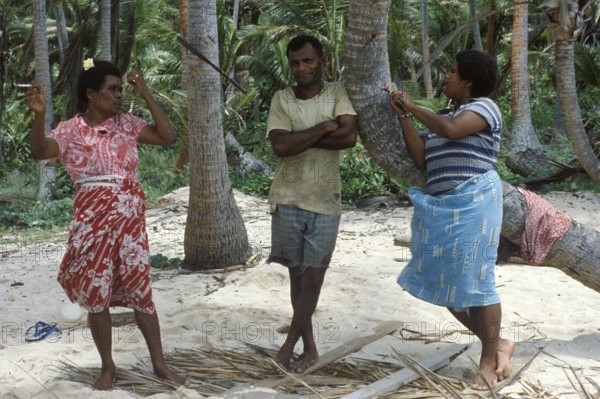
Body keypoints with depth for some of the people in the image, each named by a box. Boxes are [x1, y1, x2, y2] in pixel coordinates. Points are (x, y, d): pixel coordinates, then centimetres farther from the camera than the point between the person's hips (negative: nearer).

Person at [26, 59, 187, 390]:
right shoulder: (70, 130, -2)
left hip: (130, 218, 1)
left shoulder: (127, 124, 5)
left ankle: (159, 363, 14)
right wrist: (39, 114, -35)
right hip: (92, 220, -1)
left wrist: (146, 95, -5)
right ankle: (107, 367, 19)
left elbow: (168, 137, -4)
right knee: (96, 294, 5)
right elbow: (39, 152, -19)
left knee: (140, 290, 4)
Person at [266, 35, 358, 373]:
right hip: (288, 199, 1)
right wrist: (323, 129, -14)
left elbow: (349, 137, -16)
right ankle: (309, 348, 18)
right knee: (297, 273, 7)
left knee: (313, 274, -1)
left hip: (325, 200, -1)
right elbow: (280, 146, -12)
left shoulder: (338, 93, 0)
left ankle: (289, 346, 8)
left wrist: (299, 138, -13)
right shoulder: (281, 100, 2)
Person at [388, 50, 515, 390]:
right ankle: (498, 344, 19)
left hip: (473, 204, -8)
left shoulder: (484, 107, -2)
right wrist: (403, 116, 5)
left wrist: (413, 107, -9)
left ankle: (489, 359, 5)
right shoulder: (443, 117, 20)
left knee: (474, 281, -6)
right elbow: (421, 158, 8)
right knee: (446, 282, 7)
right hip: (442, 208, 8)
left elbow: (451, 130, -21)